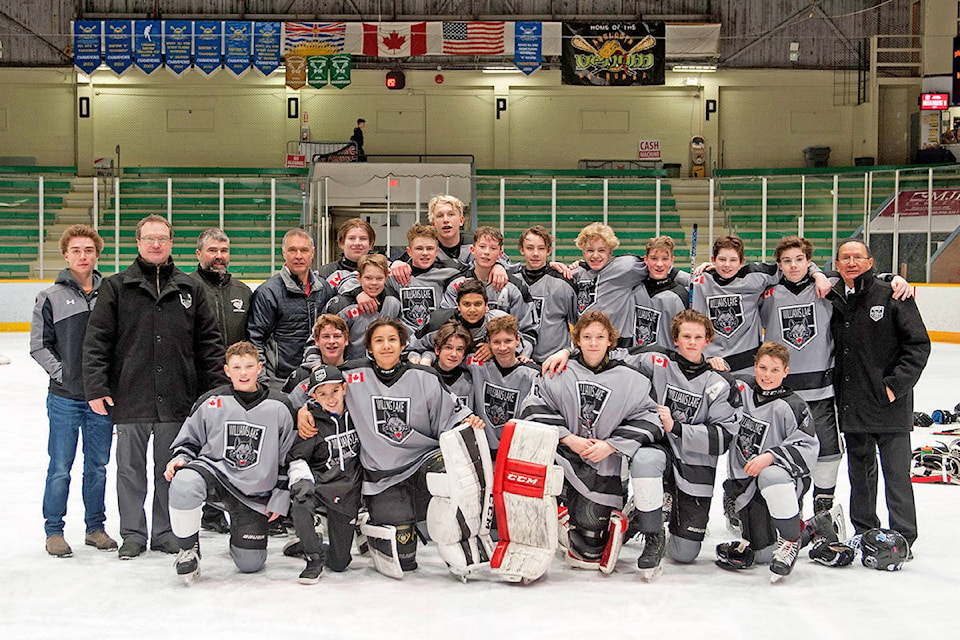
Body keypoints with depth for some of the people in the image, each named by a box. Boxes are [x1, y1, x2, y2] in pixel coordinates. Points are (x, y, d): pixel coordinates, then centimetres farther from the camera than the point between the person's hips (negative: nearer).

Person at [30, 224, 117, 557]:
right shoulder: (51, 297, 0)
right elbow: (39, 345, 2)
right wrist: (61, 372, -8)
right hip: (64, 398, -2)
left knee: (98, 466, 11)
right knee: (60, 468, 3)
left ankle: (95, 527, 23)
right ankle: (54, 531, 16)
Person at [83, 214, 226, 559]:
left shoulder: (190, 288, 9)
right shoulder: (116, 287, 3)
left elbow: (209, 341, 9)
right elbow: (96, 342, 0)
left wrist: (217, 387, 3)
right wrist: (96, 388, -7)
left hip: (177, 398, 1)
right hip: (130, 398, -1)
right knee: (130, 468, 7)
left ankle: (166, 531, 21)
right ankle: (133, 533, 20)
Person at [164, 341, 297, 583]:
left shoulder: (279, 407, -3)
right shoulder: (210, 402, -3)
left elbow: (289, 456, 4)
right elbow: (189, 440, 10)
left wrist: (281, 496, 1)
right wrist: (179, 459, -11)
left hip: (255, 493, 1)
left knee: (250, 563, 0)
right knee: (183, 483, -36)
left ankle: (240, 528, 37)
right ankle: (188, 548, -10)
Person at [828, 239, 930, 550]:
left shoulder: (892, 296, -6)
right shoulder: (832, 300, 7)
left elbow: (918, 345, -7)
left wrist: (896, 384, -13)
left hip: (890, 404, -5)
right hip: (851, 406, 5)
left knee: (896, 474, -2)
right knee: (860, 472, 15)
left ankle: (902, 537, 9)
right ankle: (865, 533, 28)